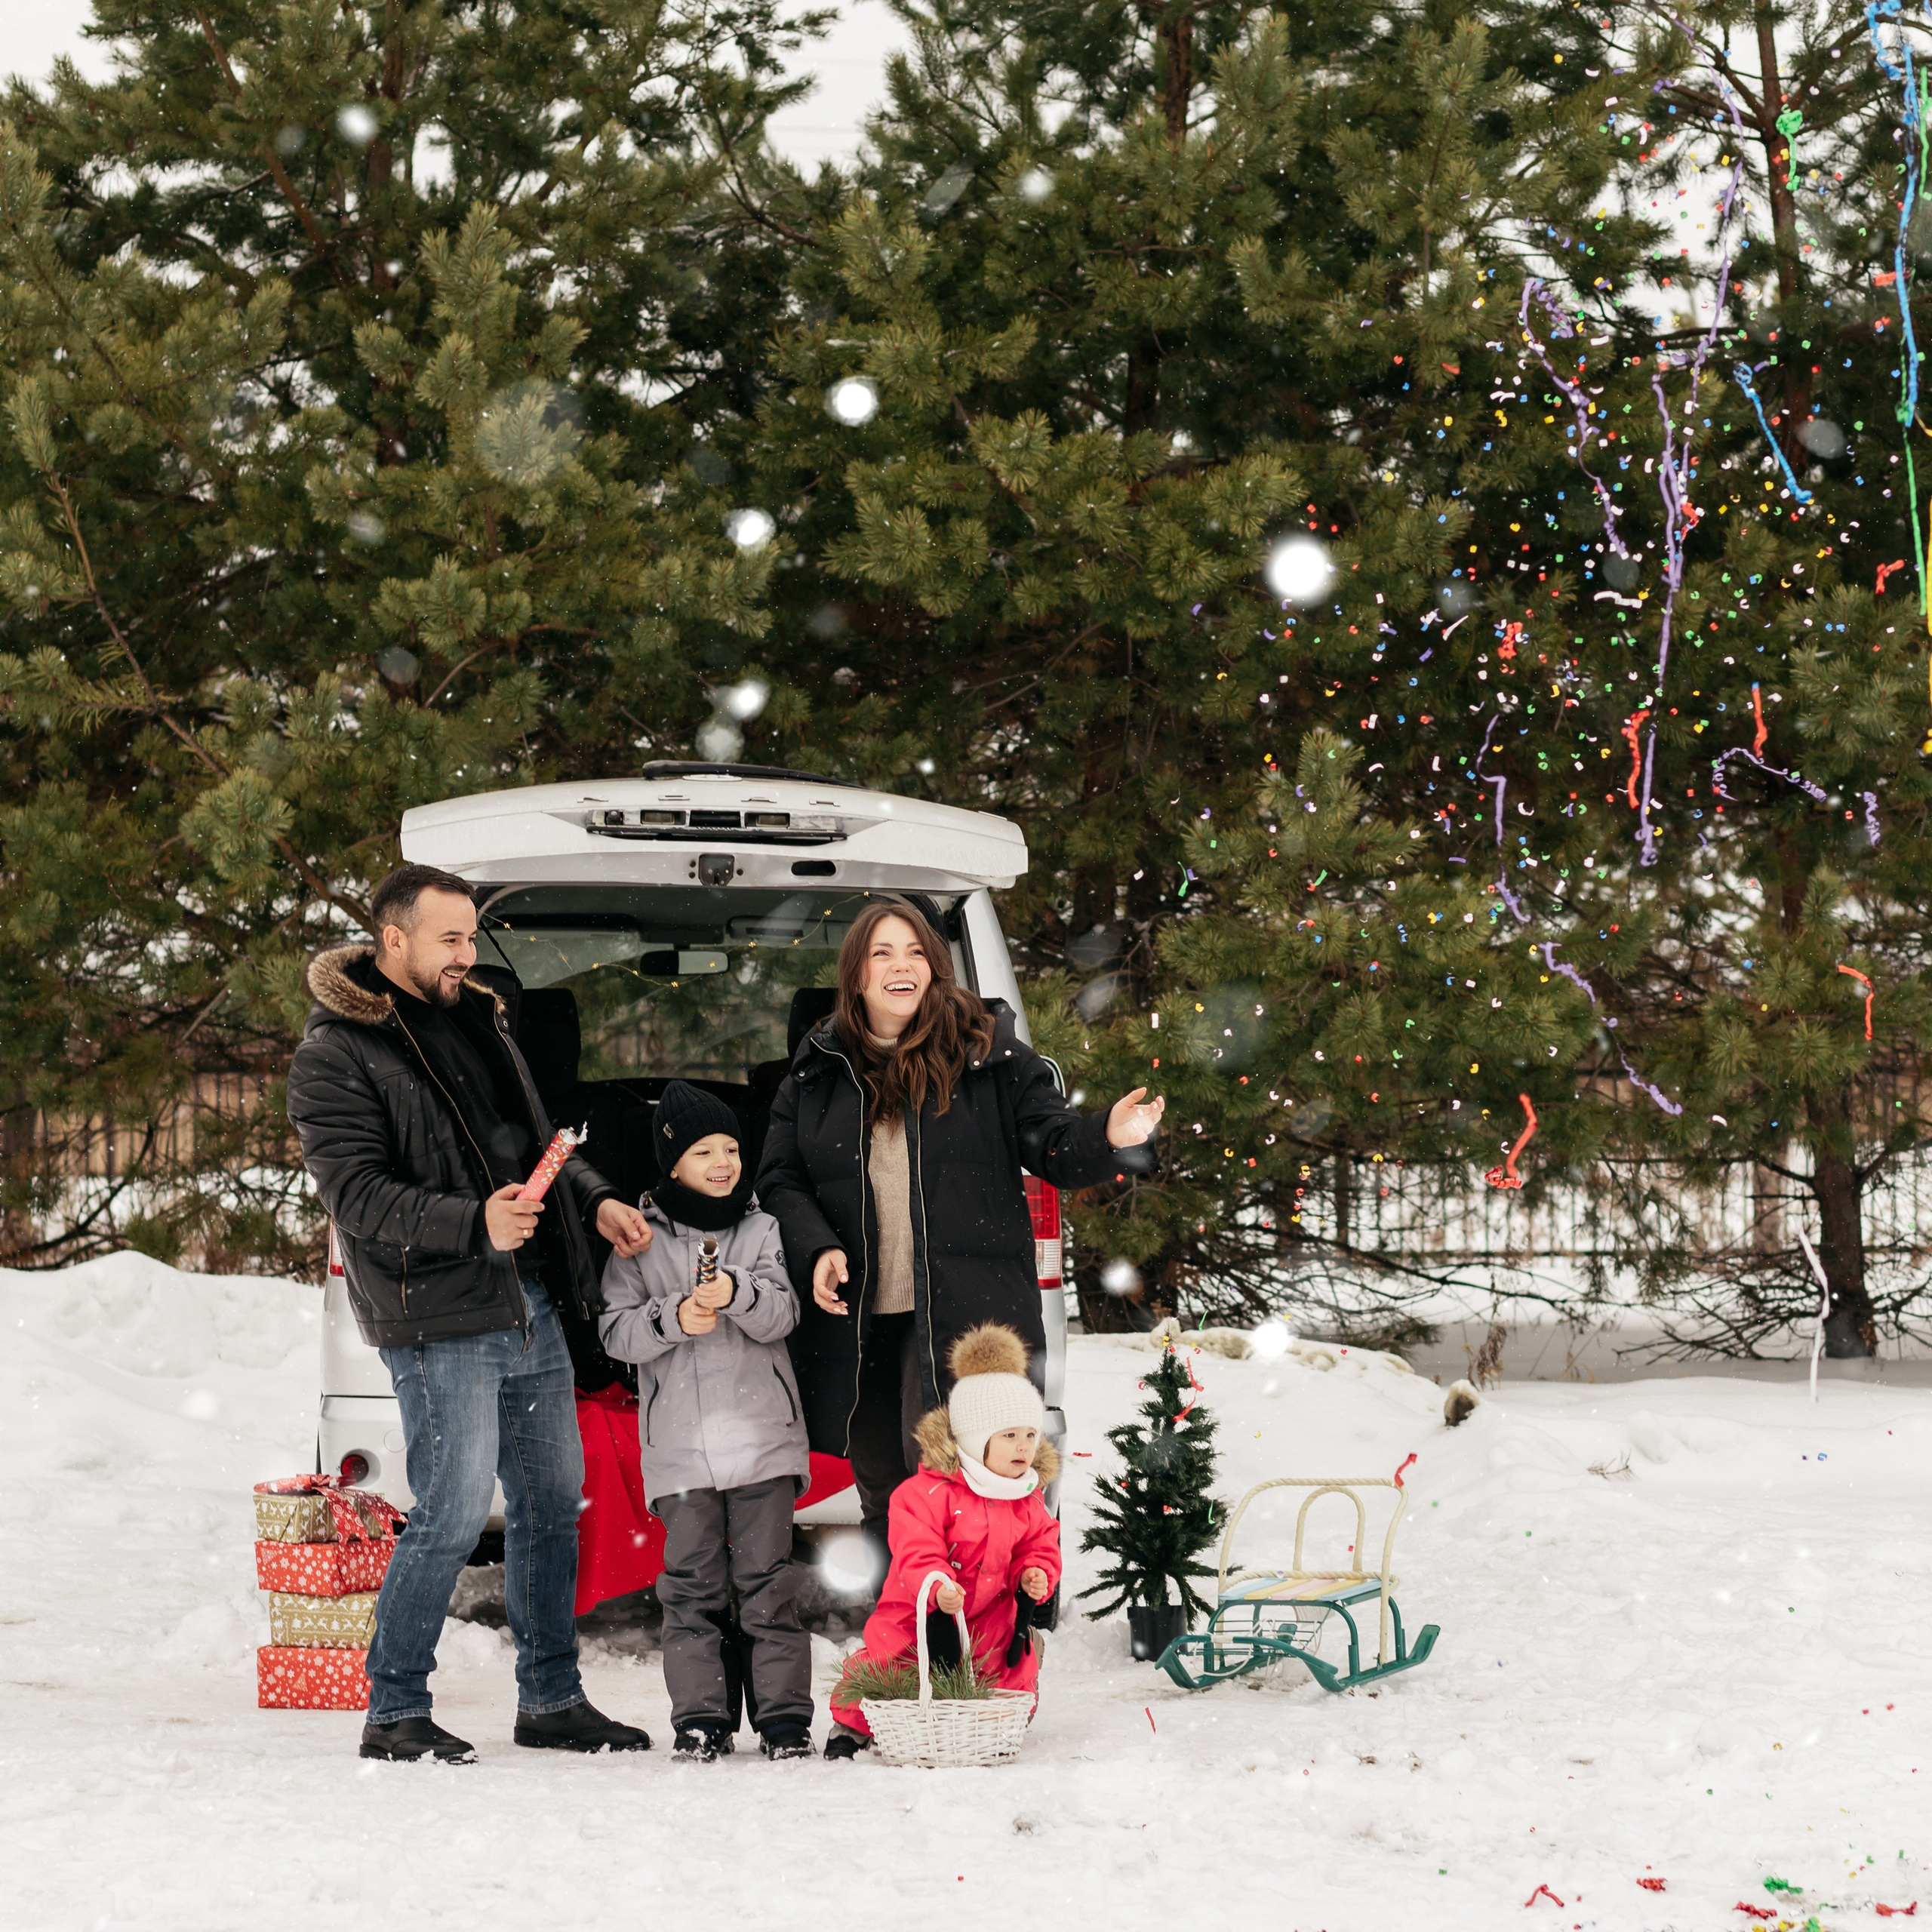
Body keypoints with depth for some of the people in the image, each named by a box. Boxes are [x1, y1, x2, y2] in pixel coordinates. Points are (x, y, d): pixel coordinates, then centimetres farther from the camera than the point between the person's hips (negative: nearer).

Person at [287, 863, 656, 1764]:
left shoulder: (476, 1020, 16)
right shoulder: (334, 1057, -9)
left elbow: (536, 1137, 25)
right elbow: (357, 1192, -17)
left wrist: (596, 1200, 8)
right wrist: (473, 1223, -29)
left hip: (531, 1307, 8)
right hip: (440, 1325, -8)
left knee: (552, 1503, 12)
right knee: (454, 1514, -9)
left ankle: (551, 1699, 24)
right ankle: (393, 1713, 5)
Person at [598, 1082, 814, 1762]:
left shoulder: (761, 1231, 9)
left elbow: (781, 1315, -2)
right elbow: (616, 1333, 0)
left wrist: (737, 1292, -21)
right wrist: (673, 1318, -17)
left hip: (761, 1434, 0)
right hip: (680, 1443, 0)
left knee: (767, 1577, -1)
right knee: (692, 1583, 1)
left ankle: (783, 1713, 3)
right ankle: (700, 1717, 6)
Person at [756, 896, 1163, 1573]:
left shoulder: (988, 1051, 3)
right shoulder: (817, 1072, 11)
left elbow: (1052, 1145, 0)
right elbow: (780, 1179, 11)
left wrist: (1109, 1137, -22)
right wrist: (816, 1249, -7)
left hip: (962, 1315, -4)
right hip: (855, 1323, 4)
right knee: (880, 1495, 13)